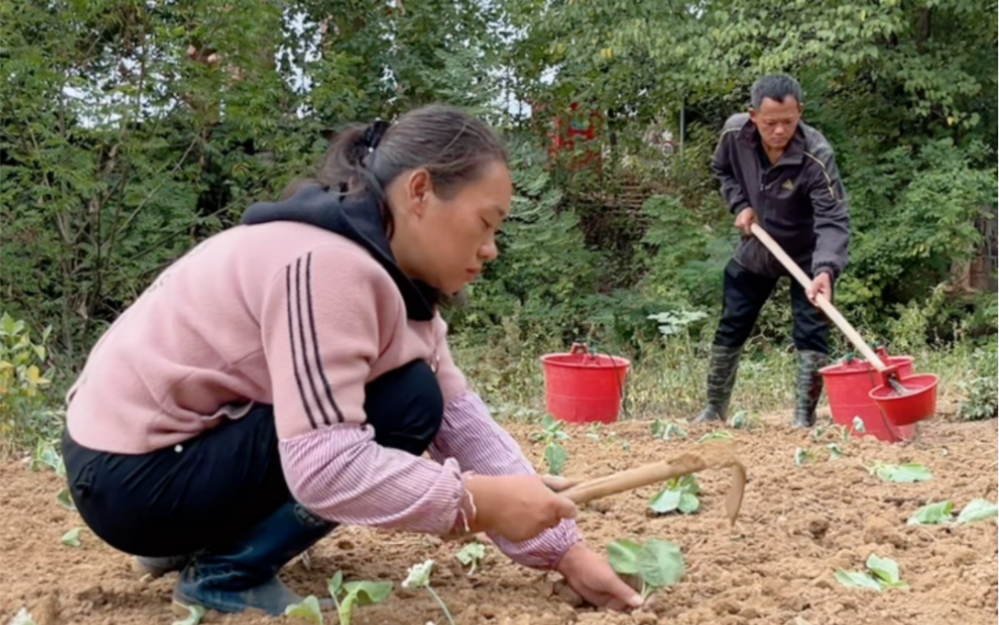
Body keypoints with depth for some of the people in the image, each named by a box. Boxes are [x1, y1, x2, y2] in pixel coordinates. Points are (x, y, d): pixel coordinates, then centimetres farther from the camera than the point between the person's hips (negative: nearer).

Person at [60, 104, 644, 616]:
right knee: (405, 407, -18)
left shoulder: (392, 270, 4)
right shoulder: (328, 265, -26)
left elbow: (462, 418, 0)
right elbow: (325, 466, -32)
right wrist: (480, 501, -26)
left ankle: (203, 536, 13)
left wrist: (564, 549, -4)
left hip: (196, 435, 10)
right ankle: (227, 572, -6)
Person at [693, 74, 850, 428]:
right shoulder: (735, 133, -20)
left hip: (805, 258, -4)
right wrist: (739, 205, -12)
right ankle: (714, 410, 27)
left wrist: (826, 269, -53)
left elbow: (833, 221, -37)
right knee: (730, 330, 11)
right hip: (754, 251, 4)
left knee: (811, 336, -7)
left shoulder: (816, 156, -33)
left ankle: (804, 419, 4)